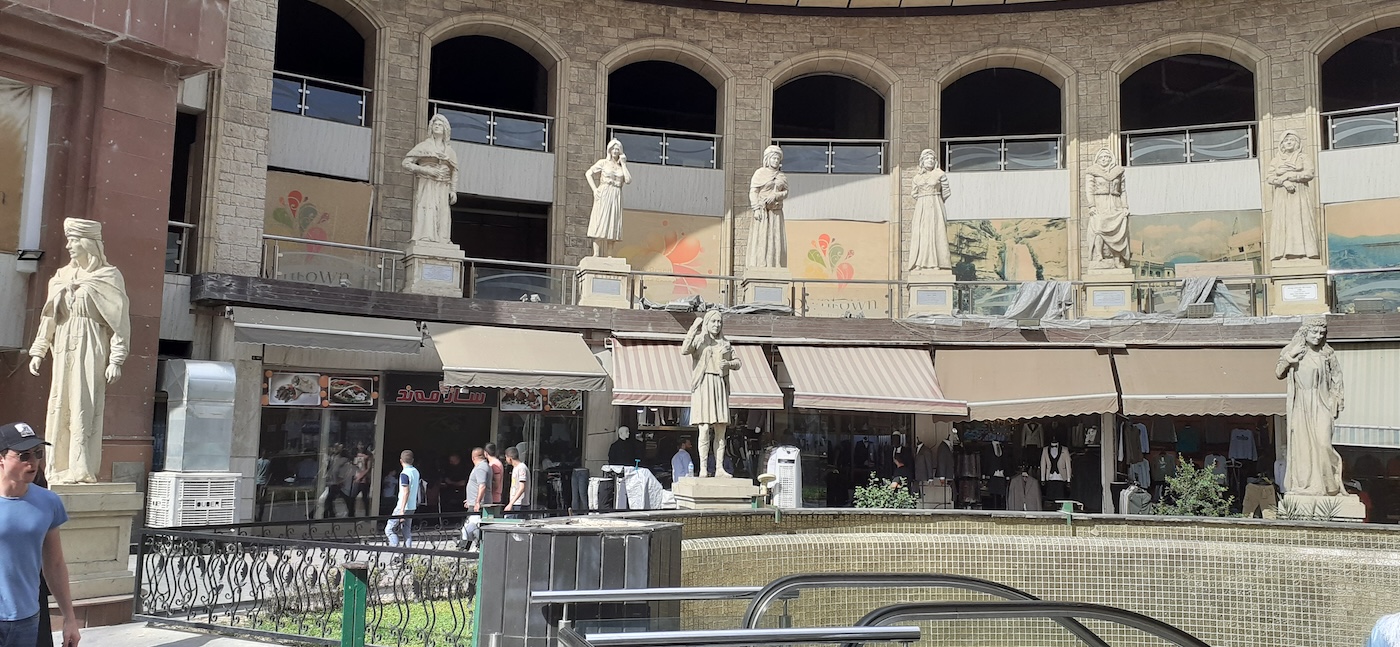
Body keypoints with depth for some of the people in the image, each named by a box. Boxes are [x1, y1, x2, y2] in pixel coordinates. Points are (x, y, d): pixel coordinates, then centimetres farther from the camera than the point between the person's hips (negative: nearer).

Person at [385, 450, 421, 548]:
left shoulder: (404, 473, -15)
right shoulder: (416, 472, 10)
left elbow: (406, 492, -21)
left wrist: (402, 510, -22)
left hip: (403, 507, -8)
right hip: (412, 507, 8)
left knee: (389, 529, -2)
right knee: (407, 531, 12)